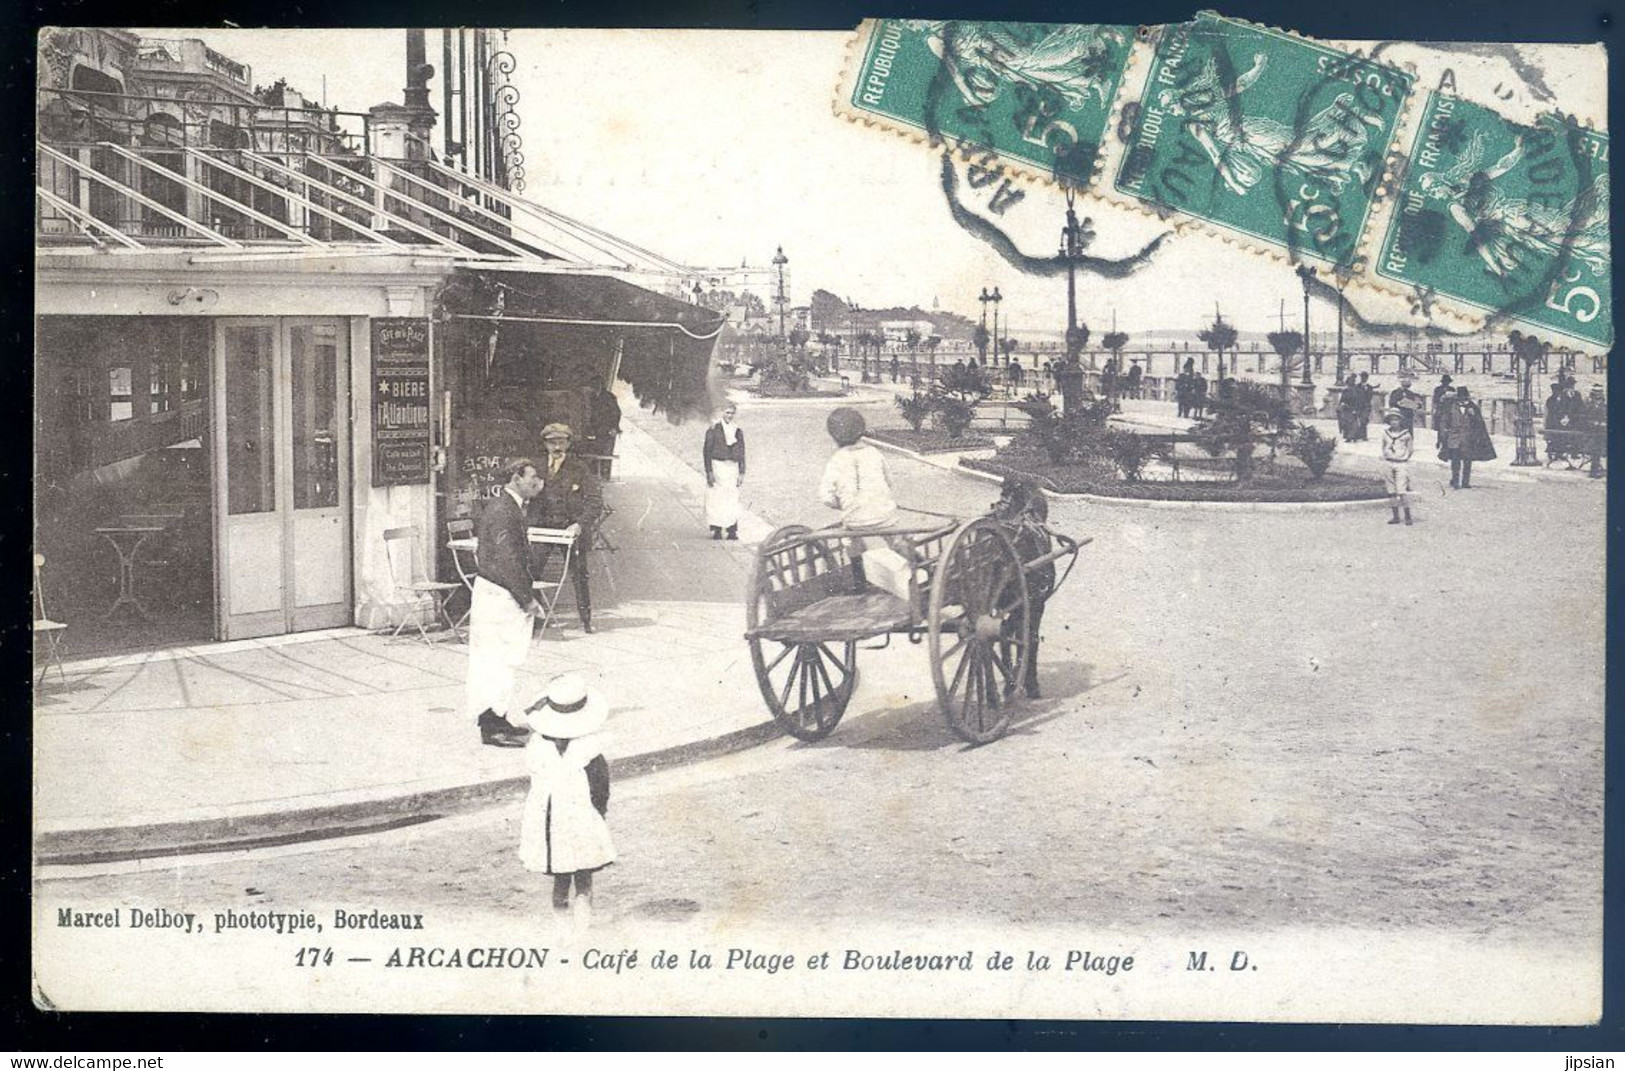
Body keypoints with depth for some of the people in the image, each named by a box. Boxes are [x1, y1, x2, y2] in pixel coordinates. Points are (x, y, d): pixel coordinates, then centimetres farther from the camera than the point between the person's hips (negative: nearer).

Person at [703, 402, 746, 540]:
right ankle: (716, 530, -2)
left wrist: (741, 473, 7)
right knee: (716, 500, -5)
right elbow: (707, 451, -4)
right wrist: (709, 472, -10)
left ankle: (732, 530, 0)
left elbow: (741, 453, 14)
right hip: (717, 466, -3)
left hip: (732, 468, 4)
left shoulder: (738, 431, 12)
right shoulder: (713, 429, -1)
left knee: (732, 500, -1)